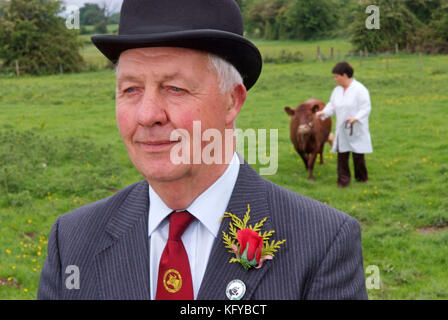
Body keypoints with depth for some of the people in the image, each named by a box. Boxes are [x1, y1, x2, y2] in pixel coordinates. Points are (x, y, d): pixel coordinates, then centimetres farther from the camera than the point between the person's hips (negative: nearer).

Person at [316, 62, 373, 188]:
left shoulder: (359, 90, -13)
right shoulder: (337, 90, 9)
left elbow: (366, 108, -15)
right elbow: (332, 105, 14)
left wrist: (356, 118, -30)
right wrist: (324, 112, -5)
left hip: (356, 130, -5)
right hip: (342, 129, 5)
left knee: (358, 154, 4)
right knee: (341, 154, 0)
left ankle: (362, 177, 23)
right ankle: (343, 179, 7)